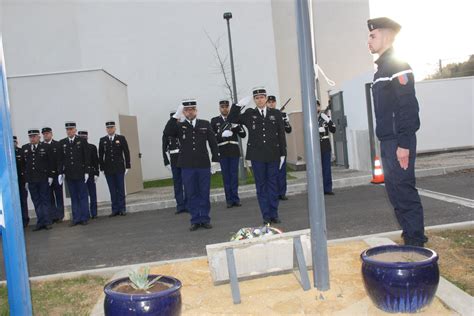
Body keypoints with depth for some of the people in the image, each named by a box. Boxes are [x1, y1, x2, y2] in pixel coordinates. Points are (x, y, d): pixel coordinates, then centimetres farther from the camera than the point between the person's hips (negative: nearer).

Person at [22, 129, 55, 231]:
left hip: (43, 179, -3)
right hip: (31, 181, 3)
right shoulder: (24, 148, 10)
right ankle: (40, 223, 10)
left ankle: (46, 222, 8)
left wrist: (50, 176, -5)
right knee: (36, 202, 6)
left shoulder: (45, 147, 2)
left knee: (45, 200, 3)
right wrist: (25, 179, 5)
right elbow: (23, 164, 9)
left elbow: (51, 162, 1)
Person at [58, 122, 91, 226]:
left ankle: (84, 218, 10)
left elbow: (87, 157, -2)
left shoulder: (82, 141, 1)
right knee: (74, 197, 7)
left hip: (80, 173, -2)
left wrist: (87, 171, -7)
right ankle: (76, 218, 12)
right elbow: (60, 159, 9)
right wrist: (60, 172, 3)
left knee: (83, 196, 4)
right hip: (69, 174, 3)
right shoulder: (62, 143, 8)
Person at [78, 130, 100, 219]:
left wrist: (96, 173, -4)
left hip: (90, 175, 0)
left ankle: (93, 213, 14)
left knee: (92, 195, 6)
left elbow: (96, 161, 3)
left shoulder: (92, 147, 4)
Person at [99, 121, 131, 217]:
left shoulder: (121, 138, 2)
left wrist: (127, 166, -2)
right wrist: (102, 168, 4)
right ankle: (115, 210, 10)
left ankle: (122, 209, 10)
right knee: (112, 190, 4)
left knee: (121, 189, 3)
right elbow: (101, 155, 8)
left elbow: (126, 152, 2)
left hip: (119, 168, -1)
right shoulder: (102, 140, 7)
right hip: (108, 169, 2)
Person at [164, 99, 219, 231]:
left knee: (204, 193, 6)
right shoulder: (179, 126, 5)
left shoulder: (205, 124, 7)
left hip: (204, 165, 0)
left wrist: (215, 160, 0)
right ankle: (195, 220, 15)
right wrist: (176, 117, -18)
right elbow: (167, 133, -14)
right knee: (191, 194, 6)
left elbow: (213, 143, 6)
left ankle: (205, 219, 16)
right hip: (187, 166, 0)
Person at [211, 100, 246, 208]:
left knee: (234, 175, 3)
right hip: (222, 152, -1)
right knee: (226, 176, 3)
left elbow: (243, 135, 4)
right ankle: (230, 200, 9)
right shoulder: (214, 121, 6)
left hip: (234, 151, 1)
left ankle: (235, 198, 10)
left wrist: (236, 126, -12)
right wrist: (222, 135, -18)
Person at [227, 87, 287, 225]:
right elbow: (231, 119, -1)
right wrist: (239, 105, -12)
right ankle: (266, 216, 11)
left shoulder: (276, 114, 6)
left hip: (273, 155, 0)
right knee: (261, 185, 4)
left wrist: (283, 154, 2)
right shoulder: (249, 114, 5)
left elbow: (281, 135, 6)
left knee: (273, 184, 6)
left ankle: (274, 214, 15)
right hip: (257, 156, 0)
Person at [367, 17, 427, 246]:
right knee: (394, 190, 13)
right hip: (388, 141, 10)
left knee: (404, 189, -6)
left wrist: (404, 144, -23)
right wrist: (386, 144, 19)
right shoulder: (382, 68, 20)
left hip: (398, 141, -10)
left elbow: (408, 106, -18)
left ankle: (416, 242, 4)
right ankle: (410, 238, 23)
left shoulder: (397, 65, -9)